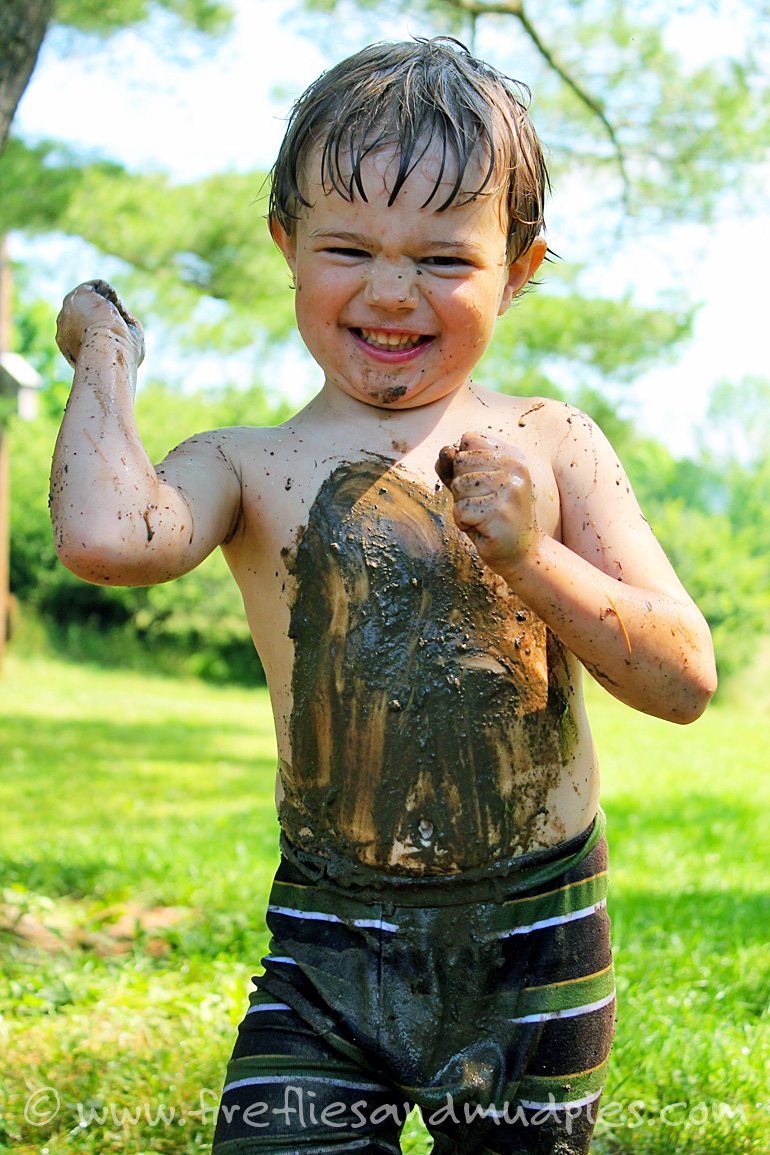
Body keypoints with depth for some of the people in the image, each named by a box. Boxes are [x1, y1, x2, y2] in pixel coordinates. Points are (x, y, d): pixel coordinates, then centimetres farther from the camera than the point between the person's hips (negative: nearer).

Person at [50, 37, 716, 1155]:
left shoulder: (547, 448, 0)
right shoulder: (251, 468, -1)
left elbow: (685, 682, -3)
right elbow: (106, 538, -25)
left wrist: (533, 557, -17)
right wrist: (107, 356, -7)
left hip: (536, 935, 1)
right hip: (330, 935, 0)